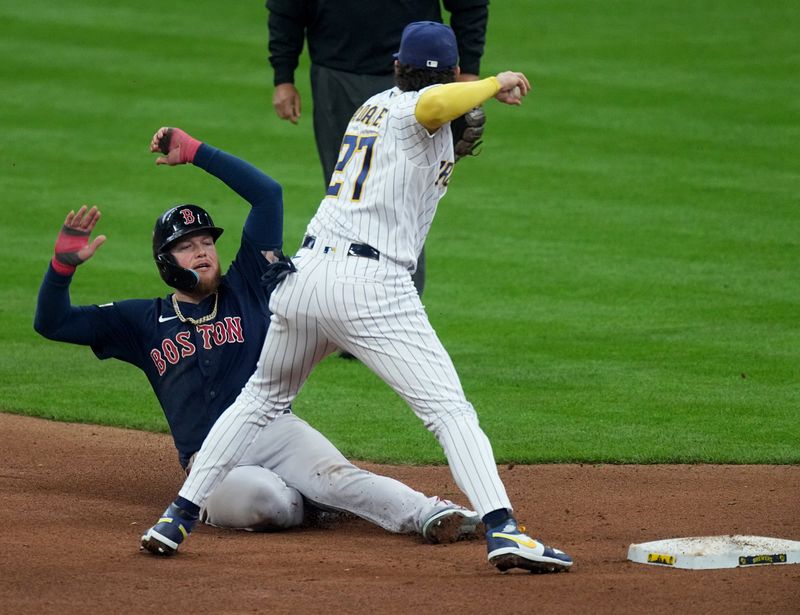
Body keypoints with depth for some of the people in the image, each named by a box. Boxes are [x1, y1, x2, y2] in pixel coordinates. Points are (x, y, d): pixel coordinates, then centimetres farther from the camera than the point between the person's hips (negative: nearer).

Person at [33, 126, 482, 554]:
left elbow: (267, 193, 9)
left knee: (335, 474, -29)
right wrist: (66, 262, -3)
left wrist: (195, 152, 6)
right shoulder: (146, 322, 16)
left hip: (276, 429, 1)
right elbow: (52, 322, 15)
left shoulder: (246, 289, 15)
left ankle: (429, 514, -44)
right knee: (255, 500, -35)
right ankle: (310, 502, -8)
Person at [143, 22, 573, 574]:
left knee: (263, 398, 25)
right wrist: (496, 83, -11)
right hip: (370, 285, -7)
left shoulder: (374, 104, 22)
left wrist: (480, 92, 34)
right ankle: (502, 528, -25)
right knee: (449, 408, -9)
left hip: (305, 273, 7)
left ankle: (180, 513, 22)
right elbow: (434, 104, -26)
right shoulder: (420, 112, 0)